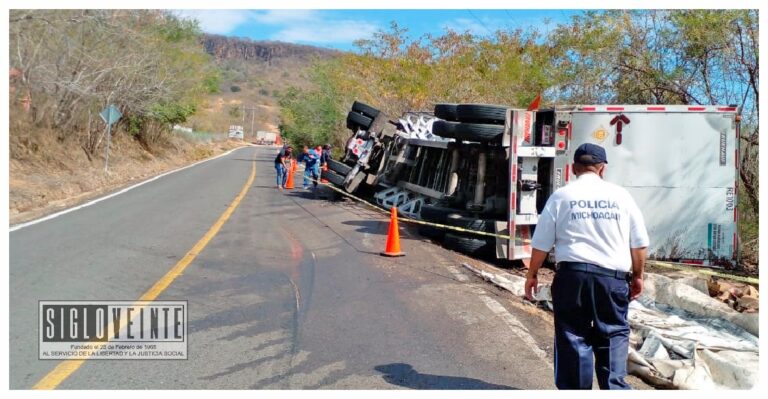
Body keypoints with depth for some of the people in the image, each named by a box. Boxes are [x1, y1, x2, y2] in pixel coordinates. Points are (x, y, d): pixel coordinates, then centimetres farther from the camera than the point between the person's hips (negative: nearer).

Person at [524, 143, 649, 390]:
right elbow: (639, 243, 9)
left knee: (573, 336, 7)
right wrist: (638, 276, 21)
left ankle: (575, 388, 13)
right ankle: (614, 386, 2)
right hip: (613, 277, 1)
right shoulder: (621, 195, 6)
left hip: (572, 274, -1)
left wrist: (532, 274, 16)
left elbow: (541, 244, 5)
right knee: (613, 334, 11)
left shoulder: (561, 196, 3)